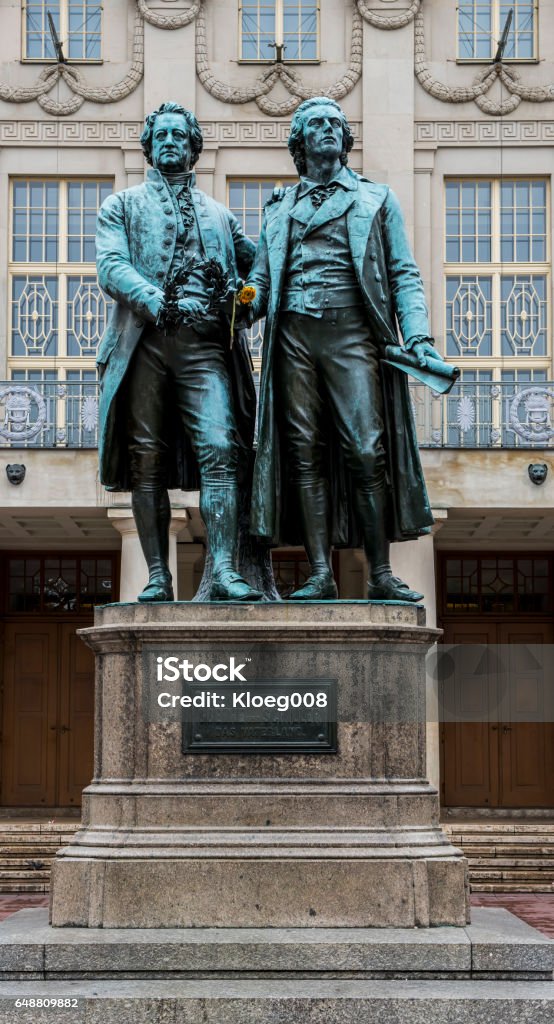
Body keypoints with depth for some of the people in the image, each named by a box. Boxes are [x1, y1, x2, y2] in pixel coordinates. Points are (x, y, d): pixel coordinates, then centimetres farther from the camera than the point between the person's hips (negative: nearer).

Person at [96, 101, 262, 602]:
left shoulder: (219, 214, 26)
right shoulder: (122, 205, 17)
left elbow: (253, 263, 27)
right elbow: (111, 267, 0)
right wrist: (159, 302, -17)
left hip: (204, 343, 1)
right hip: (143, 341, -1)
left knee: (219, 450, -16)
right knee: (148, 461, -3)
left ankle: (224, 571, -21)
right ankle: (158, 577, 1)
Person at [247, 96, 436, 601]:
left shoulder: (376, 198, 16)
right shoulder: (279, 208, 23)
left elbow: (404, 275, 10)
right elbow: (261, 280, 19)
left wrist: (418, 336, -5)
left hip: (352, 332, -2)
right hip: (293, 336, 3)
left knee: (366, 453, -10)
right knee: (306, 454, -3)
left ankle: (381, 575, -6)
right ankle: (321, 574, -1)